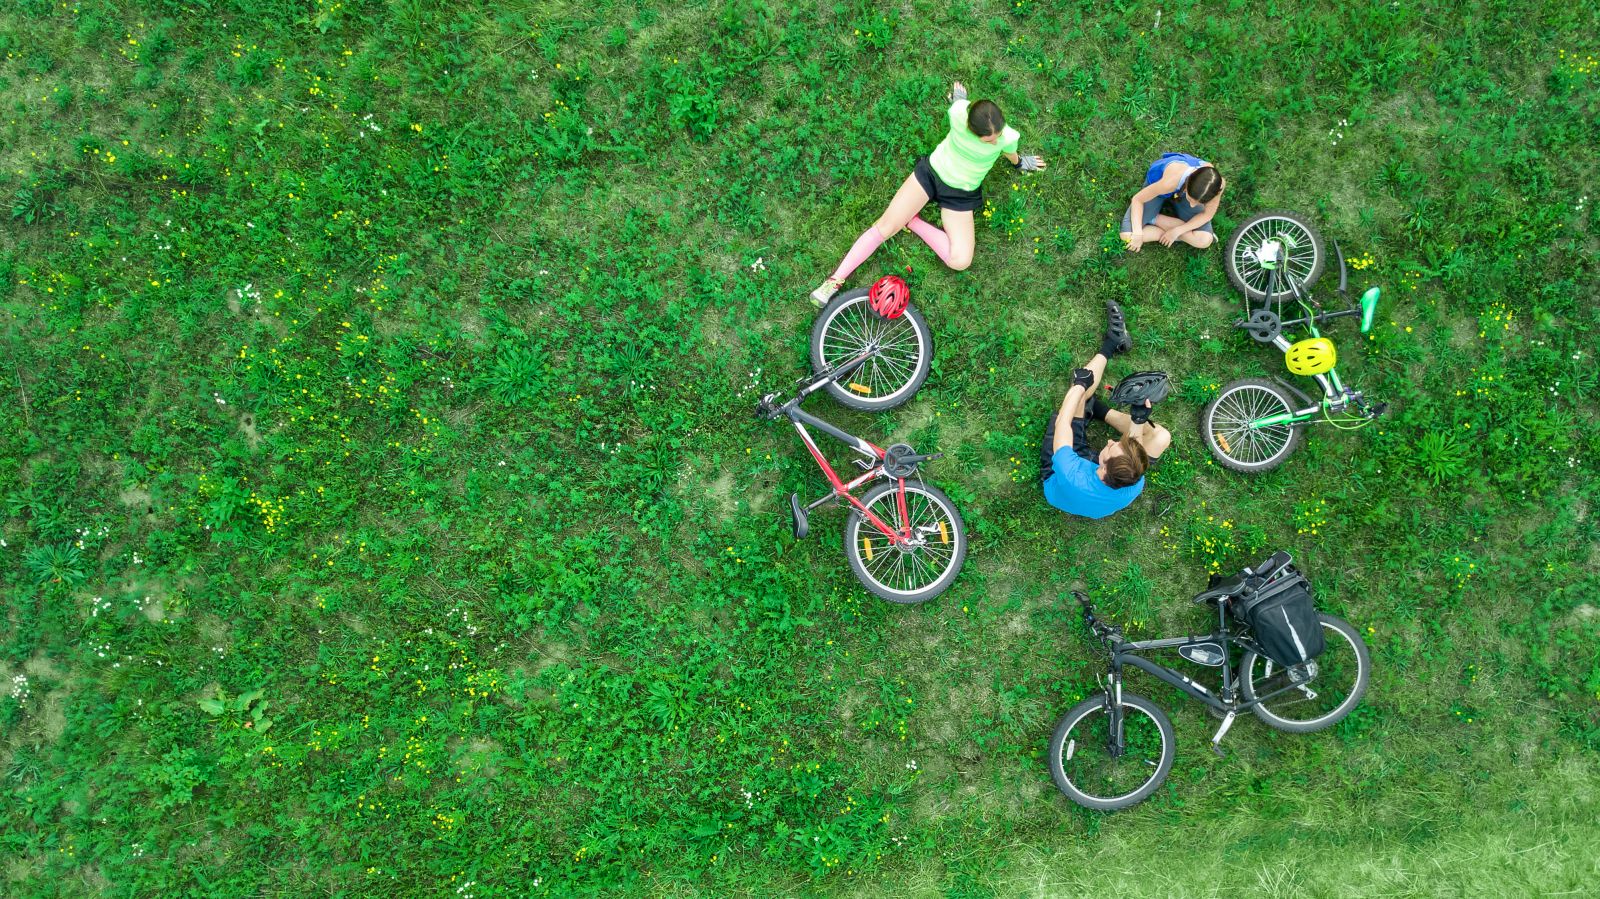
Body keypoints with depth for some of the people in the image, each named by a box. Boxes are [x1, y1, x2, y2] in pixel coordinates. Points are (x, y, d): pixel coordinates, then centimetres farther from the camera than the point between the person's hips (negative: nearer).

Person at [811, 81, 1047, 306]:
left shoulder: (1008, 137, -26)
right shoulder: (958, 113, -27)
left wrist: (1019, 162, 24)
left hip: (961, 195, 1)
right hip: (931, 171, 0)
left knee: (960, 262, -15)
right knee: (885, 226, -11)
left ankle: (913, 222, 2)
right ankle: (835, 280, -7)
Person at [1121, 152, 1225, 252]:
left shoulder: (1217, 184, -37)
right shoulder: (1171, 181, -45)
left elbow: (1207, 214, -17)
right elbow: (1137, 199, -28)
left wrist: (1177, 231, -24)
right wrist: (1138, 234, -35)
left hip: (1182, 189, 2)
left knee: (1205, 241, -18)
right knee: (1127, 235, -22)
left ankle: (1154, 219, -4)